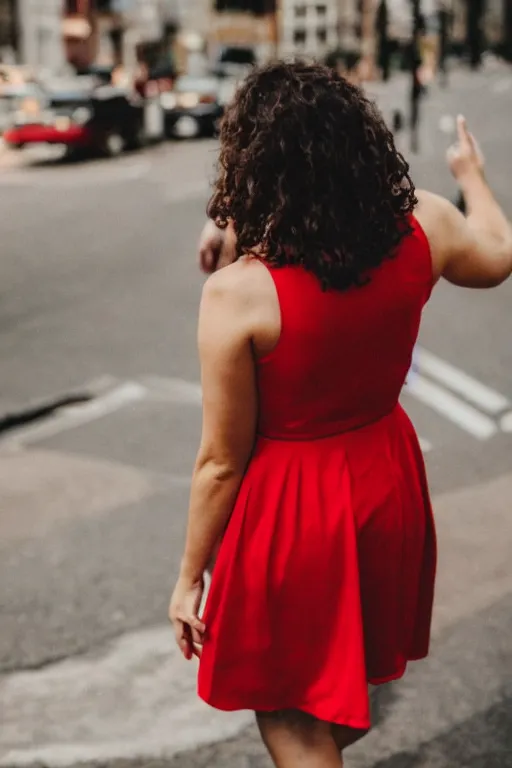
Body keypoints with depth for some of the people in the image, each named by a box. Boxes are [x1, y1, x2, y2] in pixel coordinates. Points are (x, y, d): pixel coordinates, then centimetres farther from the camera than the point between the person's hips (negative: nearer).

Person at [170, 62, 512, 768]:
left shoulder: (237, 295, -28)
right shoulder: (422, 227, -15)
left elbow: (221, 463, -18)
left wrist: (190, 578, -3)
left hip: (291, 506, -6)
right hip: (386, 479, 6)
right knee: (349, 668, 32)